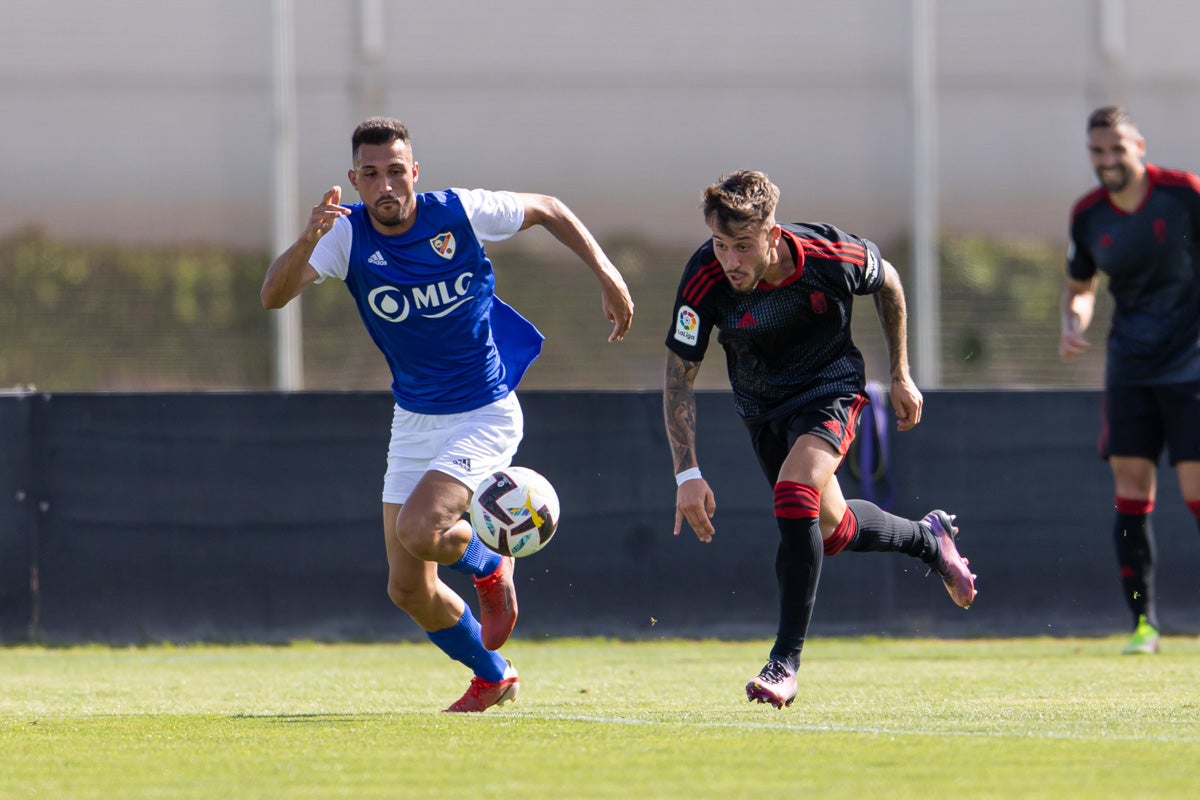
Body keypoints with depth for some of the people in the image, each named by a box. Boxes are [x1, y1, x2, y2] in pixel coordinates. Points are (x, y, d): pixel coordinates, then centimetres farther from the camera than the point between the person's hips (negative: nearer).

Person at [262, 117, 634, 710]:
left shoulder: (460, 213, -16)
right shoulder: (348, 235, -12)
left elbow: (548, 210, 3)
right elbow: (274, 295, -28)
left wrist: (605, 273, -4)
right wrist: (308, 239, -45)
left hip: (485, 414, -4)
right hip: (413, 419, 4)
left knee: (418, 531, -27)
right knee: (408, 589, 4)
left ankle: (490, 568, 8)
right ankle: (492, 677, 30)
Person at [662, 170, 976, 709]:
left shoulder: (830, 256, -29)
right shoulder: (704, 281, -28)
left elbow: (887, 282, -4)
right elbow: (679, 376, -18)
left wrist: (901, 376, 2)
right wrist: (687, 473, -25)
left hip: (830, 386, -4)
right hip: (760, 405, 4)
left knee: (795, 495, -27)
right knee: (830, 529, 15)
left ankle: (785, 661, -21)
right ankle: (929, 539, 47)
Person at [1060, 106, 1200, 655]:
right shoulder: (1087, 216, 3)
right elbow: (1080, 287, 17)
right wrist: (1073, 324, -4)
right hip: (1128, 369, 4)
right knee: (1131, 486, -4)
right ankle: (1143, 621, 3)